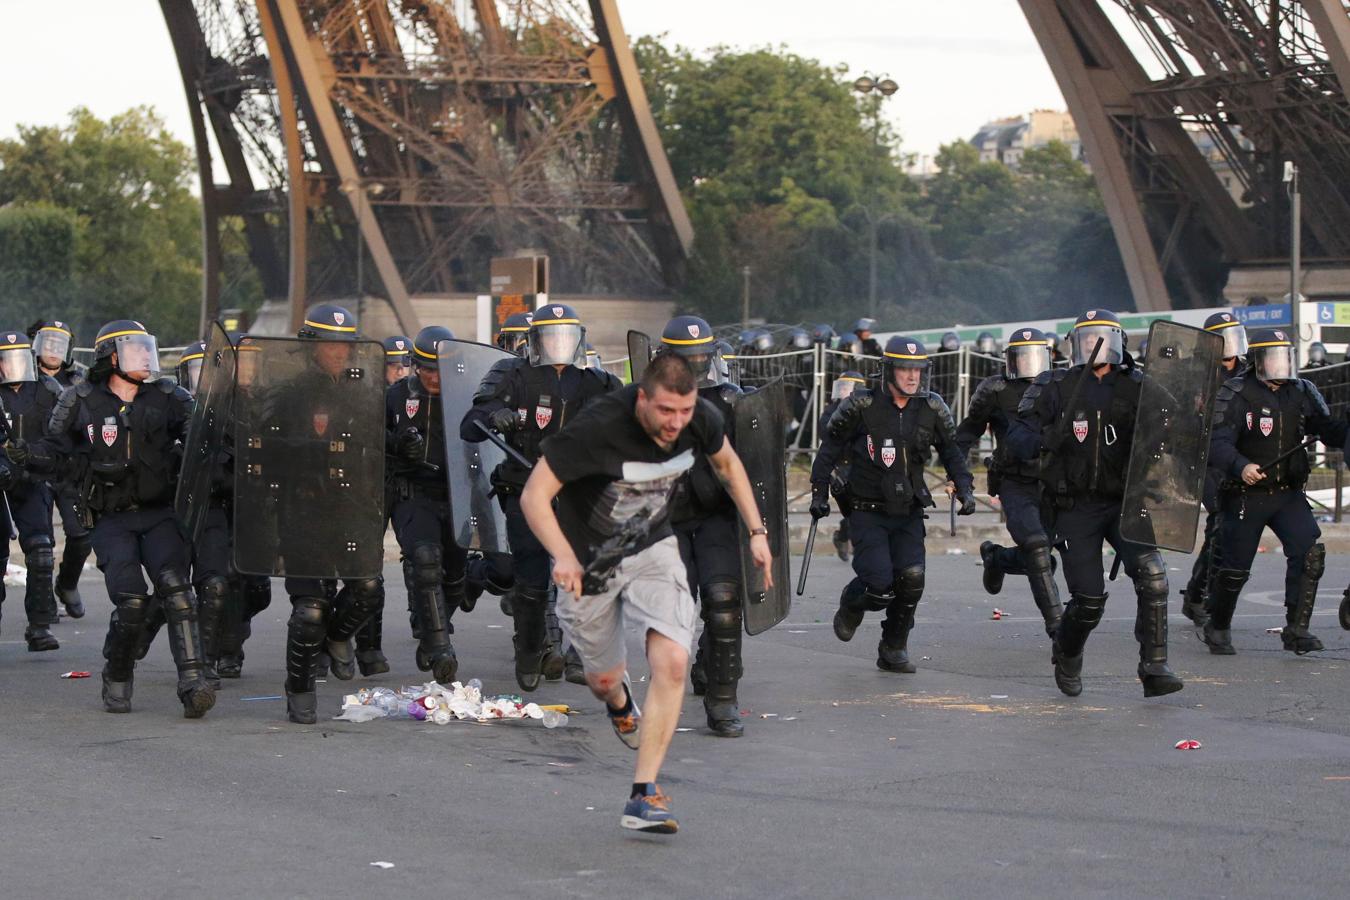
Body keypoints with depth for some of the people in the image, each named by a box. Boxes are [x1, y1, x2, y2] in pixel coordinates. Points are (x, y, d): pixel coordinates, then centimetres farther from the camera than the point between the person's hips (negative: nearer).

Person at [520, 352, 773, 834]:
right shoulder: (598, 427, -32)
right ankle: (620, 705, 53)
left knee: (672, 662, -18)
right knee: (605, 678, 12)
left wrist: (756, 531, 4)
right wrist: (563, 556, -44)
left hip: (653, 549, 3)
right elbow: (534, 495, -29)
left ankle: (643, 796, -13)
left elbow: (727, 463, 8)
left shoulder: (701, 420, -16)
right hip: (588, 560, -3)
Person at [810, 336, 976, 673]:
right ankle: (851, 605, 22)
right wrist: (819, 493, 0)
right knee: (880, 585, -16)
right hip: (868, 514, -3)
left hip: (909, 513, 3)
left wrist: (965, 489, 2)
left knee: (911, 579, -14)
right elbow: (830, 447, 1)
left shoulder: (932, 408, 1)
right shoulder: (862, 406, -9)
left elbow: (951, 452, 14)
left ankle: (893, 649, 7)